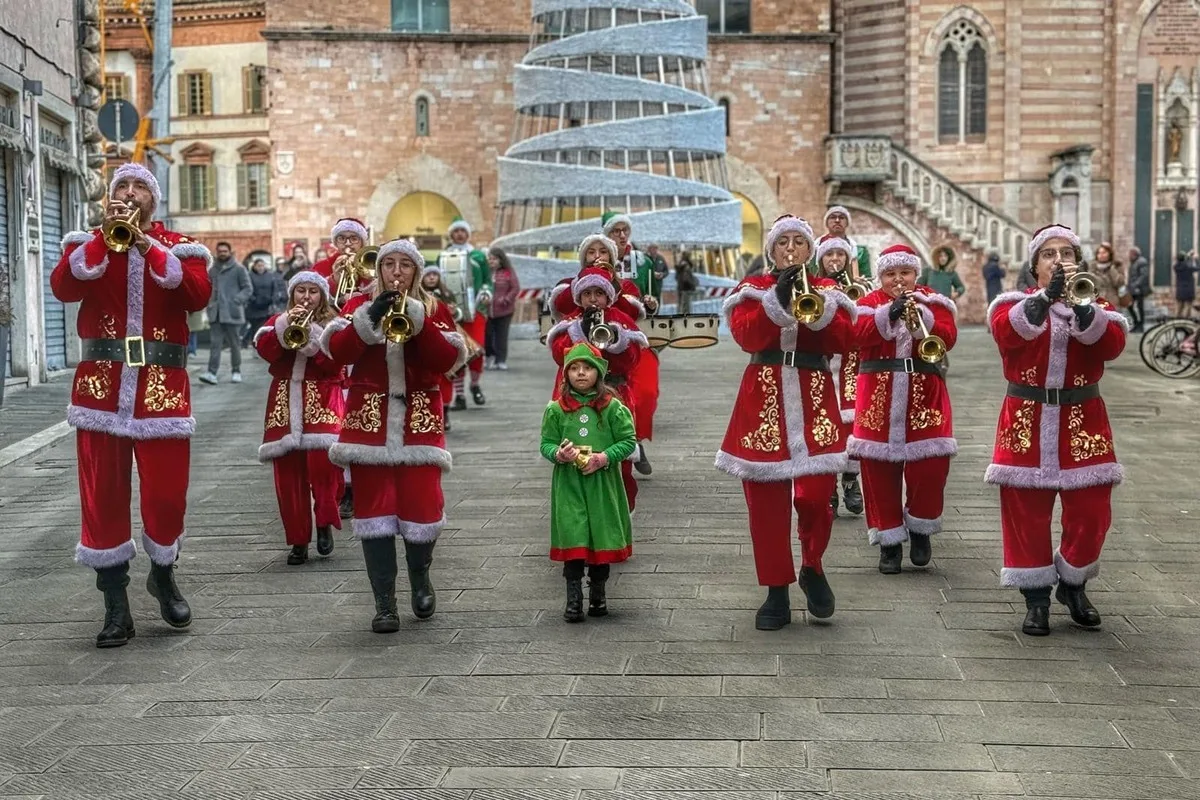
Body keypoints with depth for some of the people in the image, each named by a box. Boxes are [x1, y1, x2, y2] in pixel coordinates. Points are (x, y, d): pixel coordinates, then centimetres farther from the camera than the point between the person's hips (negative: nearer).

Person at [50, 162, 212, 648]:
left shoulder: (178, 246, 8)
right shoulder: (89, 244, 10)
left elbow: (198, 295, -11)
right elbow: (62, 288, -9)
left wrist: (149, 247, -16)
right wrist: (105, 237, -15)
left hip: (161, 386, -1)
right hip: (102, 384, 1)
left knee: (166, 492, 1)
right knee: (102, 493, 1)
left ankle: (163, 573, 29)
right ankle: (115, 604, 10)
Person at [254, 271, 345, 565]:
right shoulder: (278, 321, 15)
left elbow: (336, 362, -8)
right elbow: (265, 350, -4)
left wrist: (311, 336, -14)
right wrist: (286, 326, -15)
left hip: (321, 400, -3)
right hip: (285, 403, 3)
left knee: (322, 459, -22)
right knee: (288, 473, 0)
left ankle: (325, 521, 1)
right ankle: (298, 540, 9)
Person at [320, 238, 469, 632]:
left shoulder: (434, 309, 7)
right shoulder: (360, 304, 8)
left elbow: (448, 360, -7)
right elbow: (336, 351, -7)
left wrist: (418, 320, -16)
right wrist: (370, 318, -18)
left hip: (419, 420, 0)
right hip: (369, 418, 0)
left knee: (422, 504, -5)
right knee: (374, 507, -3)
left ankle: (420, 575, 25)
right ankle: (384, 603, 3)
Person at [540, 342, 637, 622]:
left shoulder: (612, 407, -2)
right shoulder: (556, 409, 2)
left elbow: (628, 440, -1)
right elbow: (546, 443, 6)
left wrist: (605, 457, -15)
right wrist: (558, 454, -16)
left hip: (603, 484, 0)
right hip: (569, 485, 0)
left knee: (602, 536, 7)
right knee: (572, 537, -5)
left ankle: (598, 593, 25)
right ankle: (574, 598, 3)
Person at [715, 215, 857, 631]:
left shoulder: (827, 290, 11)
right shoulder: (752, 288, 9)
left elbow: (844, 339, -4)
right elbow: (746, 335, -9)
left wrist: (815, 303, -16)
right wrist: (779, 296, -18)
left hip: (814, 399, 0)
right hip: (763, 400, 0)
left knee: (814, 495, -10)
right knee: (765, 500, 1)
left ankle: (812, 567, 18)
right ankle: (777, 592, 11)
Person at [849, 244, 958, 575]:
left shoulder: (932, 301, 9)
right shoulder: (869, 302, 9)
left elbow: (948, 337, -6)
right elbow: (860, 335, -11)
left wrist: (922, 316, -21)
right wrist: (890, 313, -23)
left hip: (924, 394, 0)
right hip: (879, 396, 0)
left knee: (930, 465, -6)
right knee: (879, 467, 0)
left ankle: (920, 528, 18)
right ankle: (889, 540, 11)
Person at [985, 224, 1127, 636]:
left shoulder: (1097, 304, 9)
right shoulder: (1016, 302, 4)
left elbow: (1112, 344, -13)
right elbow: (1006, 332, -20)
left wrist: (1081, 304, -27)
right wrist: (1048, 296, -31)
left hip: (1082, 420, 2)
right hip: (1026, 420, -1)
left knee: (1091, 514, 1)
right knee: (1025, 513, 0)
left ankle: (1073, 584, 23)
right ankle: (1035, 597, 11)